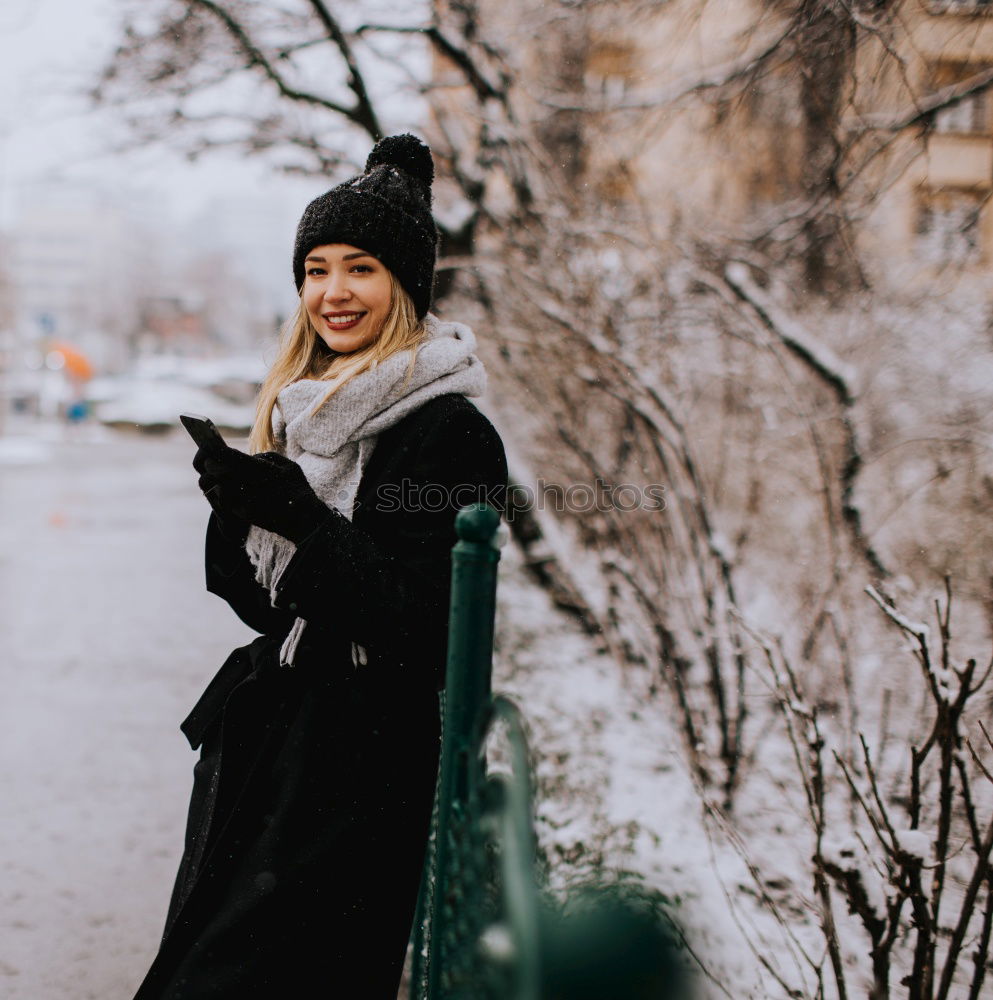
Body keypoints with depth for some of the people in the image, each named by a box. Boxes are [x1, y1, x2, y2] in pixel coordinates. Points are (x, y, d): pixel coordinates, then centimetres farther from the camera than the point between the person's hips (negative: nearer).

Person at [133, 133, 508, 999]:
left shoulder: (450, 431, -13)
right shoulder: (303, 409, 11)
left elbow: (423, 626, -18)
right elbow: (264, 606, 12)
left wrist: (302, 518, -24)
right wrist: (237, 512, -6)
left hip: (359, 767, -7)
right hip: (266, 737, 8)